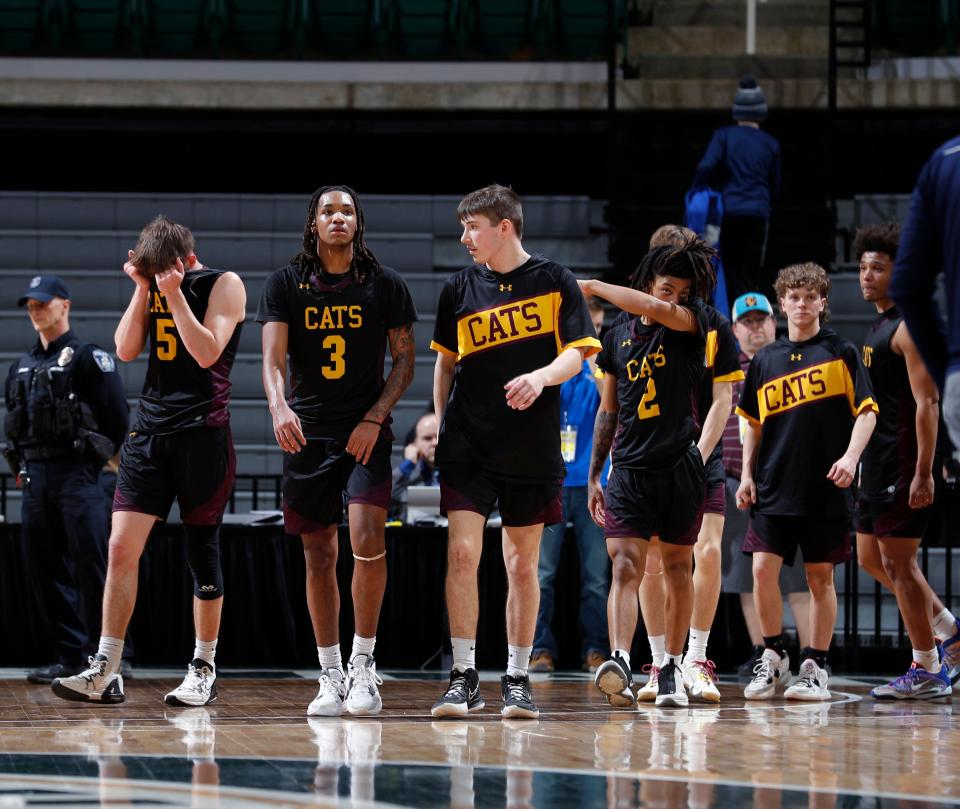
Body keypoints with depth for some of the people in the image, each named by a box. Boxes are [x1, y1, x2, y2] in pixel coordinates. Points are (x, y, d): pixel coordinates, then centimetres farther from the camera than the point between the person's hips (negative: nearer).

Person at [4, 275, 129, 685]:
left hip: (77, 477, -7)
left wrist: (93, 458, -2)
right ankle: (70, 656, 12)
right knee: (45, 570, 6)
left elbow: (118, 418, -6)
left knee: (91, 566, -11)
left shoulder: (88, 357, -3)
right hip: (35, 480, 7)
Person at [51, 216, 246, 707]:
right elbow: (126, 350, 3)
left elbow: (207, 352, -16)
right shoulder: (151, 288, 11)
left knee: (202, 553, 2)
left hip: (203, 431, -4)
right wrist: (142, 289, -4)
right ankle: (105, 671, -5)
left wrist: (174, 295, -18)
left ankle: (203, 670, 13)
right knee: (122, 547, -5)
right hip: (150, 427, 4)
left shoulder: (224, 285, -4)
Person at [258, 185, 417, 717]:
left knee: (368, 540, -18)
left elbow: (405, 359, 5)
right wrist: (279, 407, -26)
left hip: (365, 433, -1)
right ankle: (330, 676, 13)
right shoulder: (285, 284, 3)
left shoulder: (385, 285, 3)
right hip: (306, 433, 1)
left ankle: (363, 664, -6)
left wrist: (375, 419, -8)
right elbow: (273, 358, -6)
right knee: (319, 554, 5)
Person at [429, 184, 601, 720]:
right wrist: (442, 423, 12)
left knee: (522, 563, 5)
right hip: (468, 444, 1)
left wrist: (541, 376, -24)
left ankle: (518, 678, 14)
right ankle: (465, 678, -4)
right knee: (462, 552, -10)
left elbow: (577, 353, -5)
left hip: (533, 448, -1)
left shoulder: (554, 281, 0)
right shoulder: (459, 289, 7)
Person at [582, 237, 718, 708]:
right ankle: (619, 664, -27)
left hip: (680, 467, -2)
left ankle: (671, 669, 17)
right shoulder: (617, 338, 10)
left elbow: (658, 310, -25)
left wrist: (592, 287, -15)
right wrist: (593, 475, 15)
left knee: (678, 568, 7)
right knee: (625, 566, -13)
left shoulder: (692, 325, -1)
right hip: (629, 469, 2)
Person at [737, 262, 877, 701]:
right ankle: (773, 657, 10)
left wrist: (850, 457, -17)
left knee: (821, 577, 3)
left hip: (825, 488, -2)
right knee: (763, 570, -6)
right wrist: (747, 475, 9)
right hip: (773, 486, 2)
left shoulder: (841, 353, 1)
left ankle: (814, 666, 10)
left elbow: (866, 412, -3)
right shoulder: (765, 360, 10)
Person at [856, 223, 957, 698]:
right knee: (871, 557, 14)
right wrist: (859, 460, 23)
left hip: (904, 464, -10)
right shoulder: (879, 325, 17)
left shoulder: (910, 327, -14)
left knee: (897, 561, -6)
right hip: (878, 463, 10)